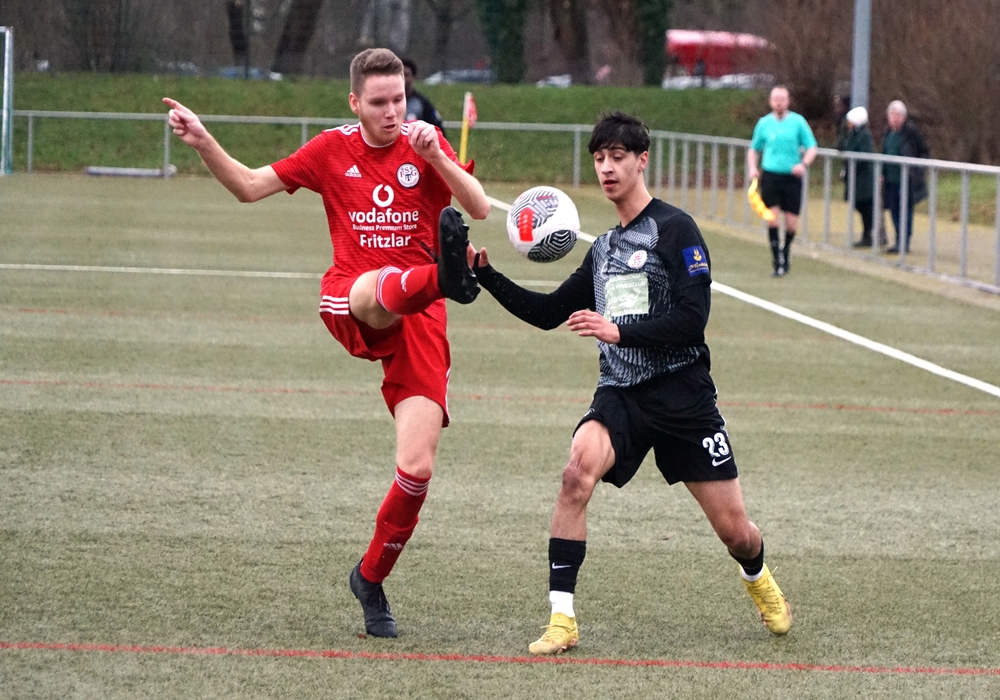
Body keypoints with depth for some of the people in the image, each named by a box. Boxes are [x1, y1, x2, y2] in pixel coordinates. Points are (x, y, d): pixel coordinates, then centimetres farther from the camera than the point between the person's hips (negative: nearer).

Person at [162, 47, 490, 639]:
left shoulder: (425, 145, 7)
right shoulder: (331, 151, 10)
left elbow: (480, 208, -6)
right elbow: (250, 186, 16)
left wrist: (435, 157, -20)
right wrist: (202, 142, 2)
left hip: (419, 323, 1)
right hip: (350, 308, -1)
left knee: (417, 468, -10)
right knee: (378, 289, -42)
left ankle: (372, 579, 11)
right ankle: (445, 275, -79)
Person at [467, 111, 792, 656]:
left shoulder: (674, 229, -6)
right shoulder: (604, 248, 16)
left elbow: (693, 316, -15)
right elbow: (549, 313, 22)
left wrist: (619, 331, -23)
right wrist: (486, 275, 11)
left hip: (682, 395, -4)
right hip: (620, 395, 4)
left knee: (734, 531, 3)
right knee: (578, 471, -28)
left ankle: (759, 581, 41)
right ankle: (562, 620, -26)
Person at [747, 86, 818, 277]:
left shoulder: (798, 122, 2)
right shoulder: (764, 123, 7)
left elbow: (812, 148, 3)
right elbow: (754, 149, 19)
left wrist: (803, 164, -16)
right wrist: (752, 168, 1)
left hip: (792, 176, 0)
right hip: (770, 176, 0)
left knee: (791, 222, 0)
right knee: (772, 217, -12)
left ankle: (786, 248, 30)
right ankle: (778, 261, -3)